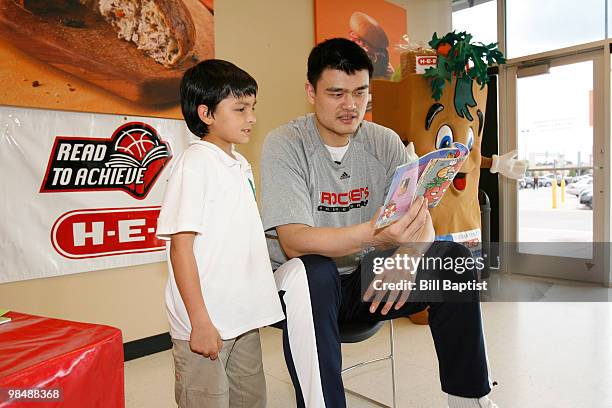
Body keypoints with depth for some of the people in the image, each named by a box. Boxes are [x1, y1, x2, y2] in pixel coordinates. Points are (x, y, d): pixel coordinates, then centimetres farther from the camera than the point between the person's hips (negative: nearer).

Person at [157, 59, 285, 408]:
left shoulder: (241, 165, 10)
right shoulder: (195, 164, -14)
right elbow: (180, 246, -17)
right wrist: (199, 322, -18)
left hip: (245, 319, 8)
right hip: (205, 325, -7)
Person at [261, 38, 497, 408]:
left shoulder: (385, 142, 0)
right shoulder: (285, 144, -14)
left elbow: (422, 222, -7)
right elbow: (293, 241, -25)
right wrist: (371, 234, -42)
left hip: (367, 279, 5)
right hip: (306, 281, -4)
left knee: (454, 258, -14)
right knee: (309, 271, -37)